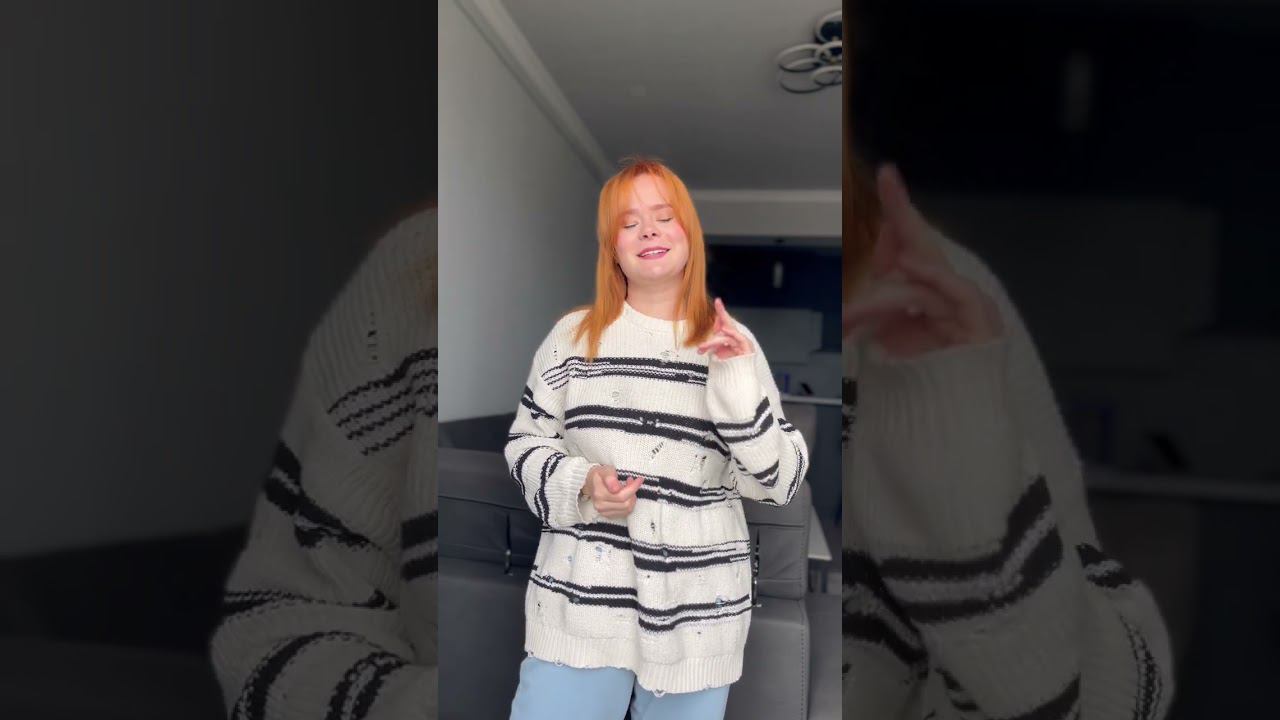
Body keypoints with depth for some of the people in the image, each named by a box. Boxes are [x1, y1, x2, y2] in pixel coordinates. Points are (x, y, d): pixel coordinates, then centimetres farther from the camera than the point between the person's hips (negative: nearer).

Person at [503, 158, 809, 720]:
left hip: (697, 610, 1)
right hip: (581, 601, 0)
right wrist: (580, 486, -12)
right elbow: (526, 443, 7)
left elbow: (778, 480, -3)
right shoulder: (573, 335, 0)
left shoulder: (733, 343, 0)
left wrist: (737, 383, -15)